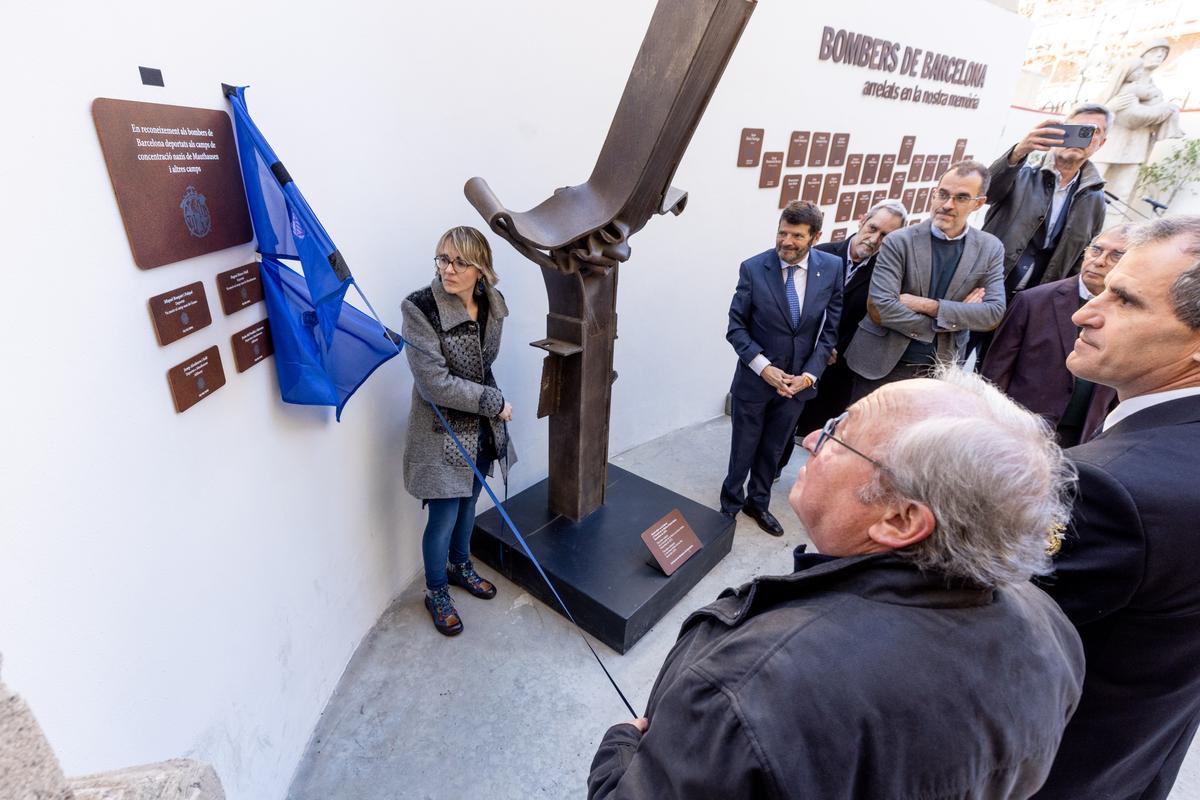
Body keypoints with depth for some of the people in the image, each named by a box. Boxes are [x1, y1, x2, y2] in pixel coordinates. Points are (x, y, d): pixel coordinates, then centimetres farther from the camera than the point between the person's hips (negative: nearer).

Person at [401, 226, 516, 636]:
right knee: (443, 518, 7)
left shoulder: (491, 304, -3)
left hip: (481, 429, 6)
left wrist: (490, 404, 13)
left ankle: (460, 567, 50)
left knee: (467, 504, 24)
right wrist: (494, 402, -18)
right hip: (442, 433, -6)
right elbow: (435, 383, -24)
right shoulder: (420, 308, -22)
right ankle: (436, 592, 34)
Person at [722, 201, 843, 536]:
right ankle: (731, 505, 36)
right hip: (755, 378, -2)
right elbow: (736, 326, -10)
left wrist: (809, 374, -11)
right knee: (744, 449, 13)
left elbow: (830, 328, -1)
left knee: (772, 449, 20)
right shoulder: (753, 268, -13)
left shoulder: (831, 268, -6)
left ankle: (758, 503, 41)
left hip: (799, 380, 2)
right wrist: (764, 367, -20)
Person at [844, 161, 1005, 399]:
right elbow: (880, 307, -19)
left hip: (939, 369, 3)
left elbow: (994, 313, -7)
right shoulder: (899, 242, -9)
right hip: (883, 365, -2)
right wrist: (947, 320, -14)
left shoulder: (990, 249, 2)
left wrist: (927, 305, -17)